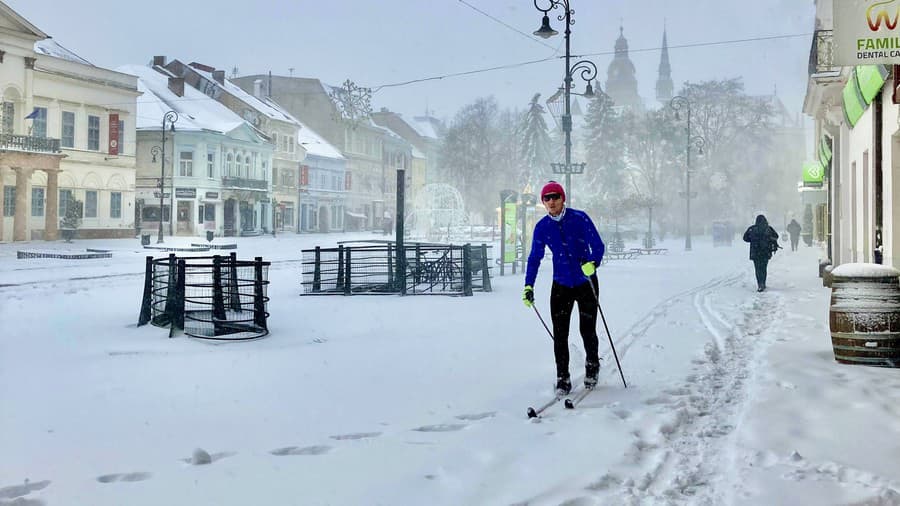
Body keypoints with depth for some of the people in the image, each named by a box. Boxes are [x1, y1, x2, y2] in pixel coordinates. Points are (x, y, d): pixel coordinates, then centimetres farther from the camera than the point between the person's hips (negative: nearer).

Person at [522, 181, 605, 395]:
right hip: (561, 285, 2)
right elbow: (535, 258, 6)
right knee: (560, 335, -3)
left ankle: (592, 365, 30)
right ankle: (562, 379, 6)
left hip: (586, 282, -2)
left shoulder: (580, 218, -11)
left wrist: (593, 263, -30)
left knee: (587, 331, 3)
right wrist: (528, 286, -1)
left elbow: (598, 245, -10)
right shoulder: (542, 227, -1)